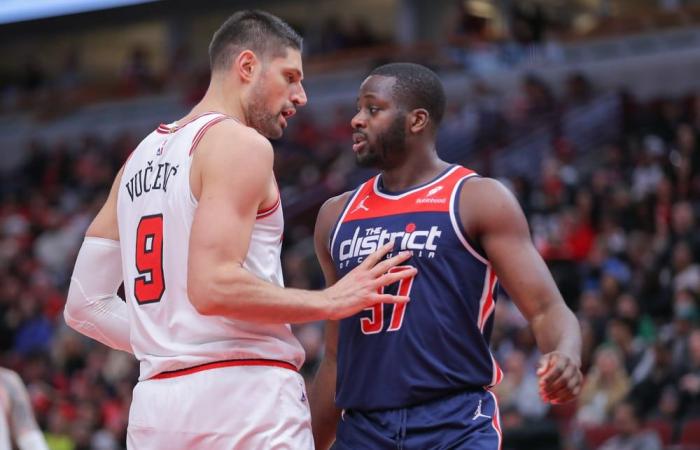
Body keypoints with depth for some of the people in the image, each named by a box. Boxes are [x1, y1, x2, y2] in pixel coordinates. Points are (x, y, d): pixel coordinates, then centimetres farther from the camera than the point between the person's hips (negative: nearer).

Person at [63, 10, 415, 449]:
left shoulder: (143, 156, 19)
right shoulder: (240, 143, -6)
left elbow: (85, 305, 17)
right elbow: (213, 287, -19)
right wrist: (327, 302, -10)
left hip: (154, 408, 8)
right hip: (244, 396, -8)